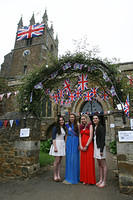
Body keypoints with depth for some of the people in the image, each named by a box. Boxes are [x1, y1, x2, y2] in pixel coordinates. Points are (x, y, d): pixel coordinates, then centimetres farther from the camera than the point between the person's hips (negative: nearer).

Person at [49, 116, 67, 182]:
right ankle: (55, 176, 12)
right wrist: (55, 147, -18)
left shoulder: (64, 128, 12)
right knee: (57, 161, -3)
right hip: (57, 144, -6)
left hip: (62, 145, 6)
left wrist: (65, 146, 14)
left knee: (59, 161, 10)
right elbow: (53, 138, -12)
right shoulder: (55, 128, -8)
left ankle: (58, 175, 18)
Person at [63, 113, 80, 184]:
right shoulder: (67, 125, 8)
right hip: (69, 142, 4)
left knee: (74, 159, 0)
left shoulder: (77, 126, -2)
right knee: (68, 159, 9)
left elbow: (79, 136, -2)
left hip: (75, 143, -3)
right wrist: (65, 144, 9)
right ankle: (68, 176, 23)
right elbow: (66, 135, 12)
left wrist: (79, 145, -7)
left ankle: (73, 177, 13)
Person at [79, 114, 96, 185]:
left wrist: (86, 146, -12)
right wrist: (80, 146, -2)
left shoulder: (90, 126, -3)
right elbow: (80, 136, 9)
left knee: (89, 162, 0)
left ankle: (90, 180, 12)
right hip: (82, 146, 5)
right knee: (83, 161, 8)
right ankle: (84, 179, 20)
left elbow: (91, 137, -9)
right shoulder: (81, 127, 13)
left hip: (89, 145, -5)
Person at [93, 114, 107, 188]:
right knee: (99, 164, 15)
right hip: (95, 146, 8)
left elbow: (103, 139, -14)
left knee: (103, 164, 3)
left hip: (100, 147, -8)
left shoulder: (101, 127, -11)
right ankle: (100, 180, 25)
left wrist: (101, 149, -18)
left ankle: (104, 181, 12)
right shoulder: (94, 127, 11)